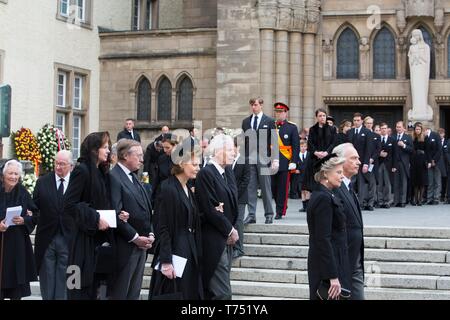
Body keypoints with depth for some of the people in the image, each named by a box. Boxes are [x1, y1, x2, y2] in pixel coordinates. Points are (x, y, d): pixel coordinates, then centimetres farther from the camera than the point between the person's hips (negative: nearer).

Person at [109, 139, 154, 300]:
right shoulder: (113, 177, -13)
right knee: (119, 293, -1)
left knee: (134, 293, 12)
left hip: (141, 245, 9)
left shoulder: (134, 178, 16)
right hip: (125, 246, -9)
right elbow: (115, 214, -19)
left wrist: (150, 234, 4)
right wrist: (134, 237, -16)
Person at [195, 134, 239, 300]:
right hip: (213, 241, -8)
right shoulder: (206, 173, -14)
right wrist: (230, 230, -9)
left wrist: (232, 229, -5)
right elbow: (210, 209, -17)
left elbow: (232, 202, 11)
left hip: (226, 238, 8)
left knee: (212, 291, 13)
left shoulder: (228, 172, 12)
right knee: (223, 292, -9)